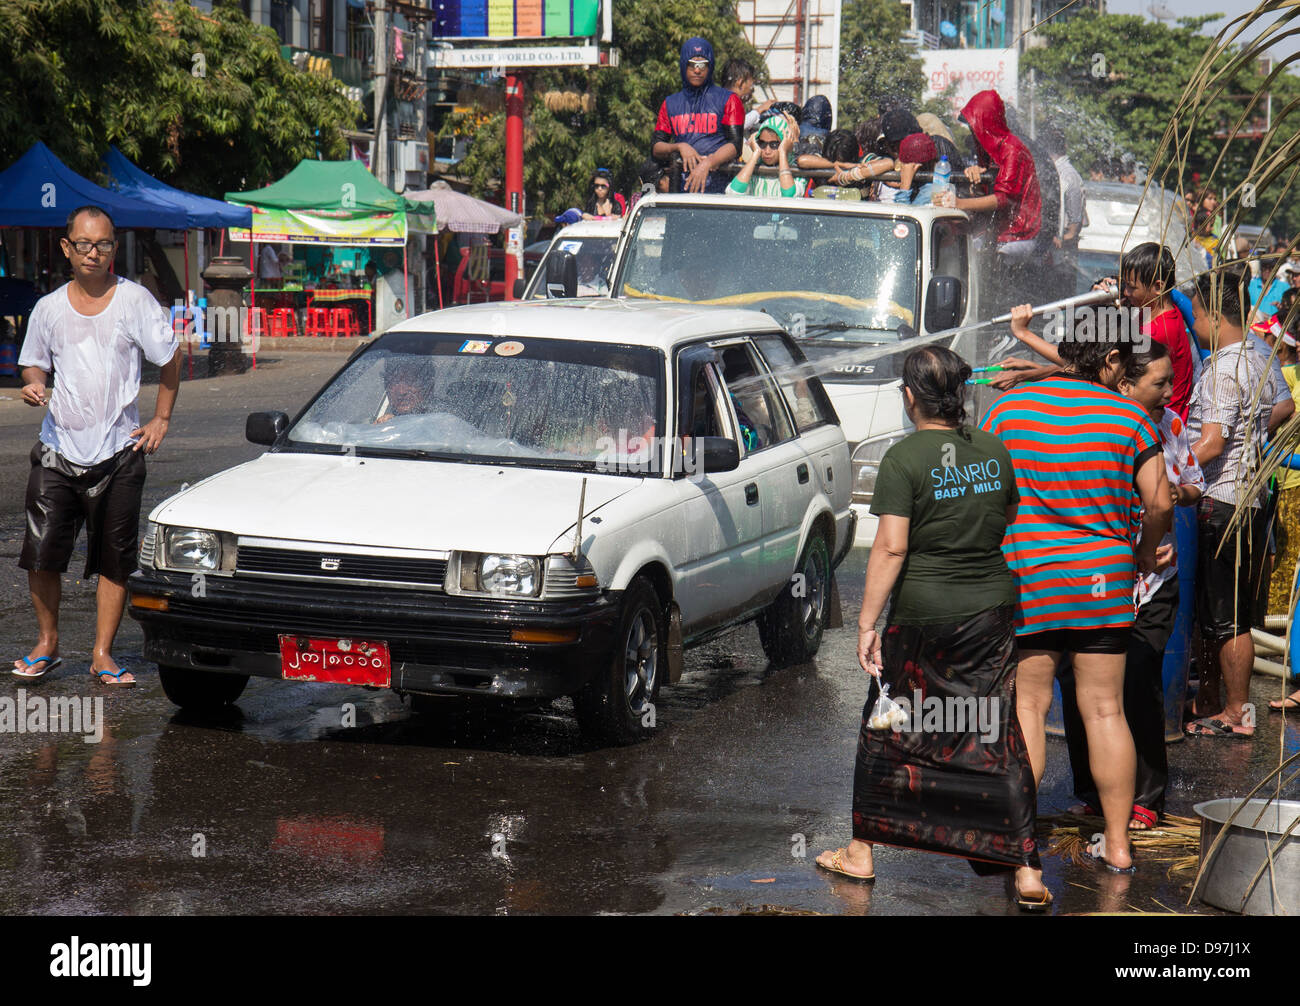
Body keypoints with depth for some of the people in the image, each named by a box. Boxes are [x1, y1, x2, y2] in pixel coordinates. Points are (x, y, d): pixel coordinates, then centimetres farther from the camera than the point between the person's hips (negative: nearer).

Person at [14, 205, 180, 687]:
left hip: (119, 452, -1)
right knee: (42, 554, -3)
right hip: (58, 450, 2)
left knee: (114, 561, 2)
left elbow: (170, 360, 6)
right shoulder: (49, 308, 4)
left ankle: (102, 655, 11)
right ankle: (46, 644, 16)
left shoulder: (134, 300, -3)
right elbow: (34, 363, 18)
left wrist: (161, 420, 2)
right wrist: (34, 385, -5)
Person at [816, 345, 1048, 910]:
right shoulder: (994, 452, 4)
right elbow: (1013, 528, 14)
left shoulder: (904, 459, -11)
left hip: (922, 614, -4)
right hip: (992, 610, 4)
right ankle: (1026, 871, 0)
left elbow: (891, 548, -15)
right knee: (998, 737, 4)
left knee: (888, 732, 13)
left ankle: (861, 852, 23)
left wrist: (868, 622, -11)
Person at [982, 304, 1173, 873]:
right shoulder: (1128, 419, -4)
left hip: (1026, 575, 0)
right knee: (1105, 710, 6)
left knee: (1027, 705, 6)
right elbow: (1159, 505, -4)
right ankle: (1117, 842, 11)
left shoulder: (1008, 408, -1)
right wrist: (1144, 551, 14)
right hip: (1104, 578, 0)